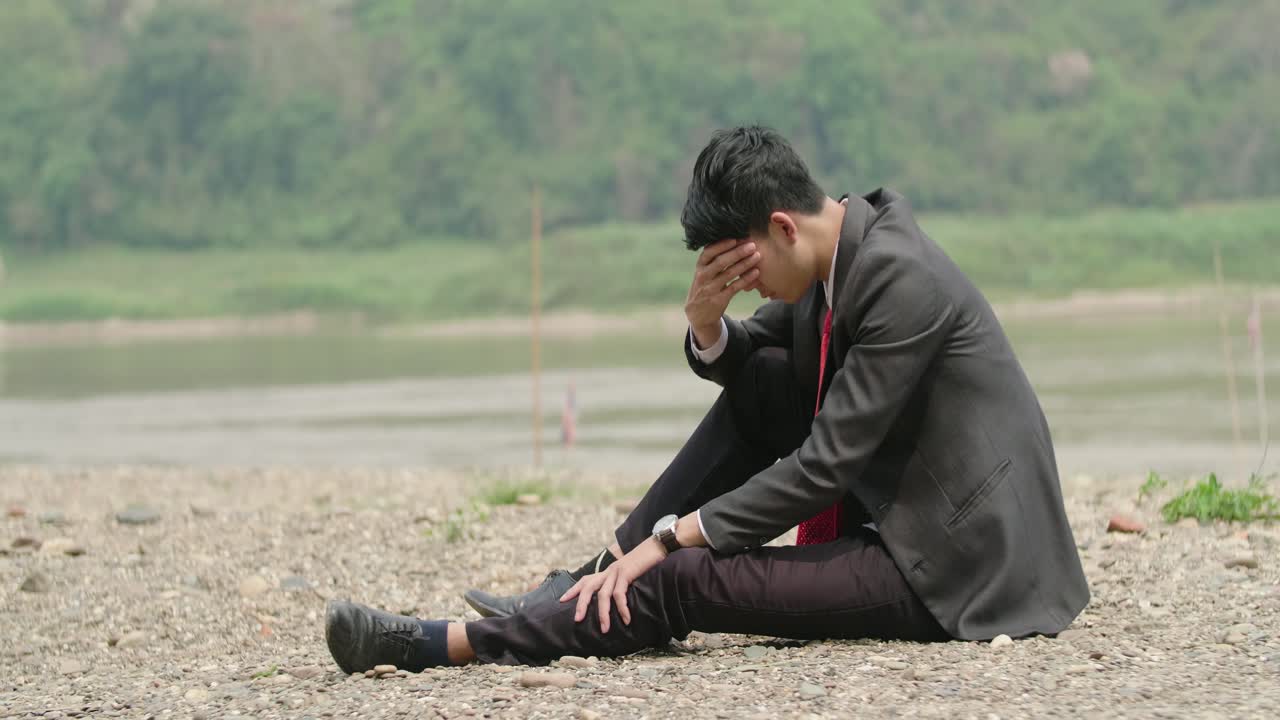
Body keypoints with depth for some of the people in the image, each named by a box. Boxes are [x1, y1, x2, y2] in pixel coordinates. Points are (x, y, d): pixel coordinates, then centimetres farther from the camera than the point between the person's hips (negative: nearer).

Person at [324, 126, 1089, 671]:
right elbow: (736, 363, 16)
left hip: (958, 566, -9)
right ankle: (598, 582, 4)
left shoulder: (902, 281, -22)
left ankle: (437, 646, -9)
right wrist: (707, 322, -9)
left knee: (684, 580, -17)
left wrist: (669, 538, -19)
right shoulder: (844, 246, 5)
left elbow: (824, 464, -22)